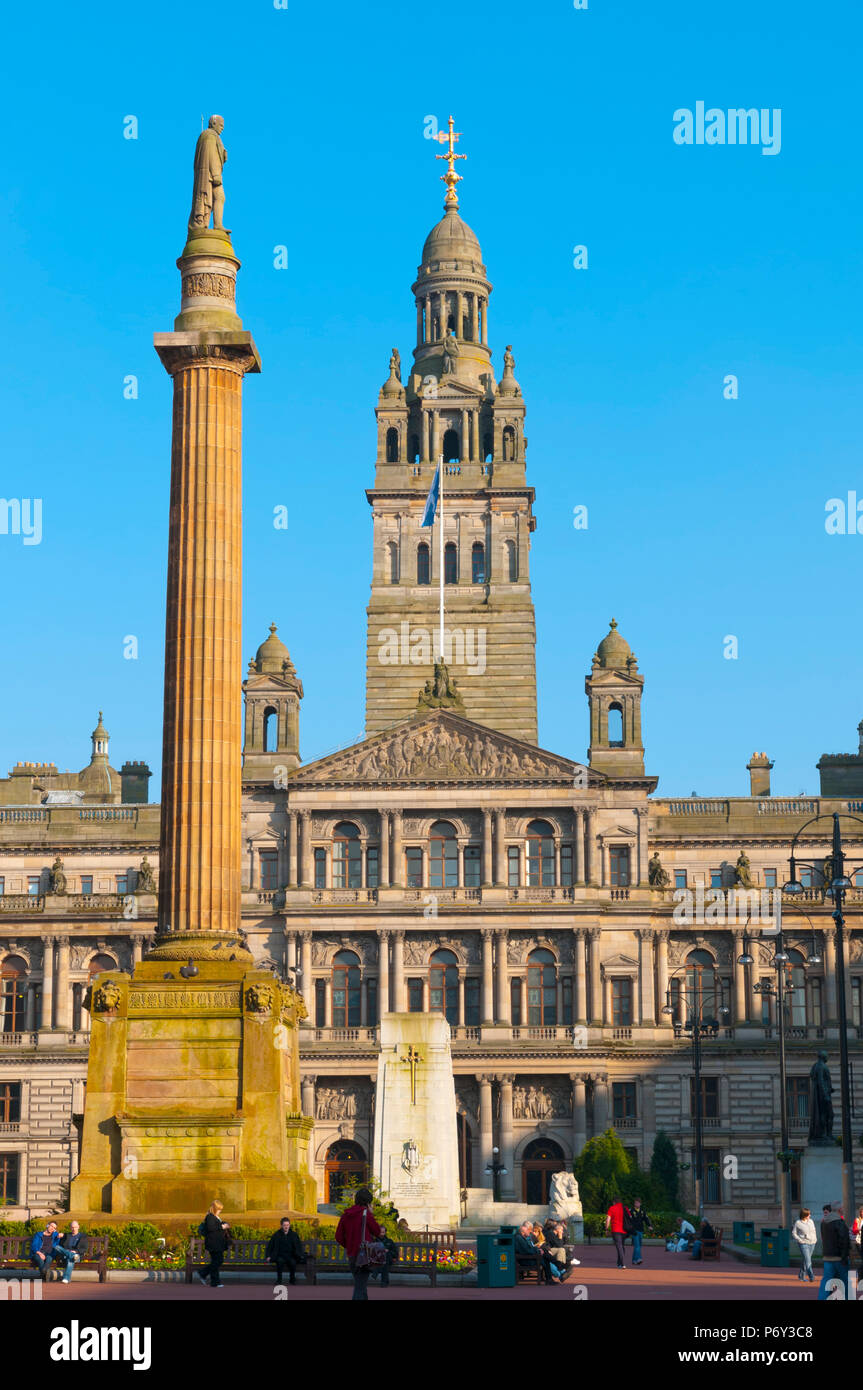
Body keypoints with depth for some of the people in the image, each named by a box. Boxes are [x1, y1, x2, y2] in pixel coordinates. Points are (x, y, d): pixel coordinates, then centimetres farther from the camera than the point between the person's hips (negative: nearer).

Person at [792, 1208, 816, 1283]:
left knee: (805, 1261, 12)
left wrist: (814, 1238, 8)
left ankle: (801, 1275, 22)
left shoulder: (811, 1221, 8)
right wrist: (800, 1240, -13)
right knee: (807, 1261, -13)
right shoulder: (797, 1223, -8)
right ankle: (811, 1277, -18)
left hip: (812, 1243, 6)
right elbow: (793, 1233, -2)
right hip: (804, 1244, -6)